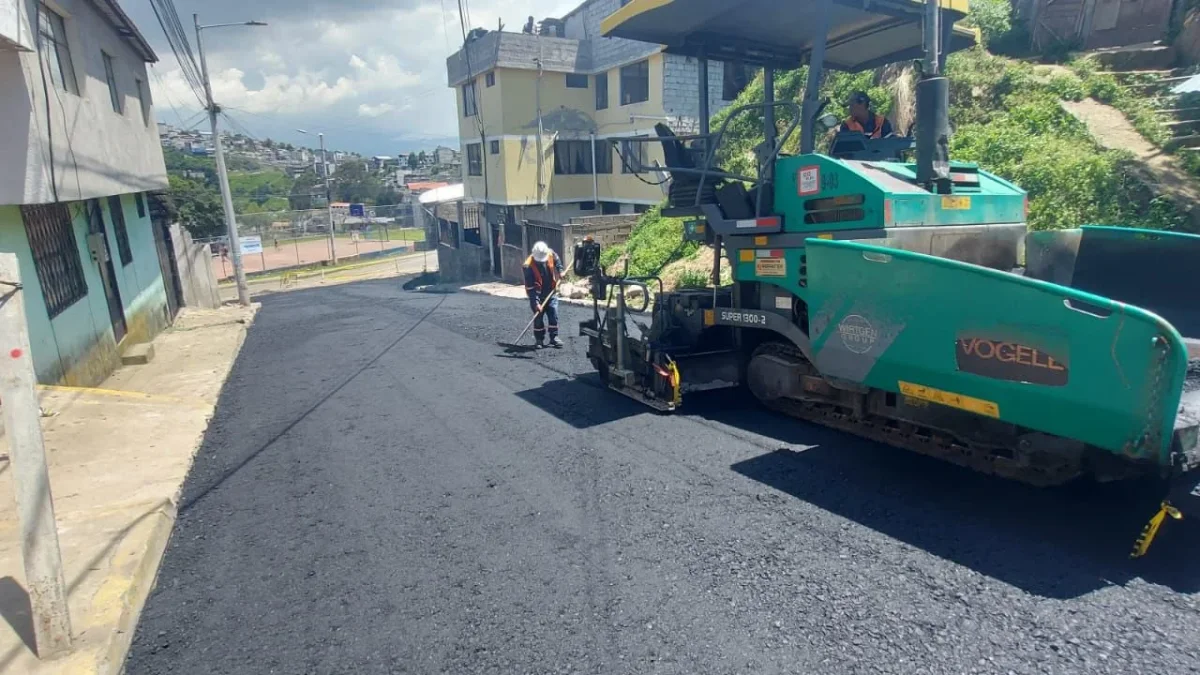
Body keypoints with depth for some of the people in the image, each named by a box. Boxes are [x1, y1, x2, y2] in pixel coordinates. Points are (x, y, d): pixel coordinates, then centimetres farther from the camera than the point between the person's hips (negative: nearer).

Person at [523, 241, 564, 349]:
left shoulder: (551, 254, -14)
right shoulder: (529, 266, -26)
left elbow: (557, 260, 14)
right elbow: (530, 287, -25)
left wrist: (560, 270, 2)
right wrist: (535, 302, -29)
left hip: (550, 292, 4)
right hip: (537, 295, -3)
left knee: (554, 315, 1)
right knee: (538, 318, 1)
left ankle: (554, 337, 10)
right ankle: (539, 339, 14)